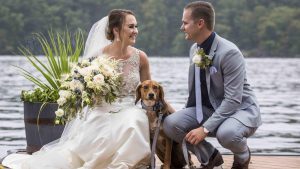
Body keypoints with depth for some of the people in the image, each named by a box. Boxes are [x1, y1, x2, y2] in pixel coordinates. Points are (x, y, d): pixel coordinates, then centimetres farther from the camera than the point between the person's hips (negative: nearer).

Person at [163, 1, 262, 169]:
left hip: (240, 109, -7)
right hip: (210, 109, 7)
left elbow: (233, 100, -26)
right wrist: (187, 117, 16)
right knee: (170, 123, -16)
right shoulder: (194, 49, 1)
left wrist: (205, 128, -29)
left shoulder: (229, 53, -24)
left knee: (226, 133, -39)